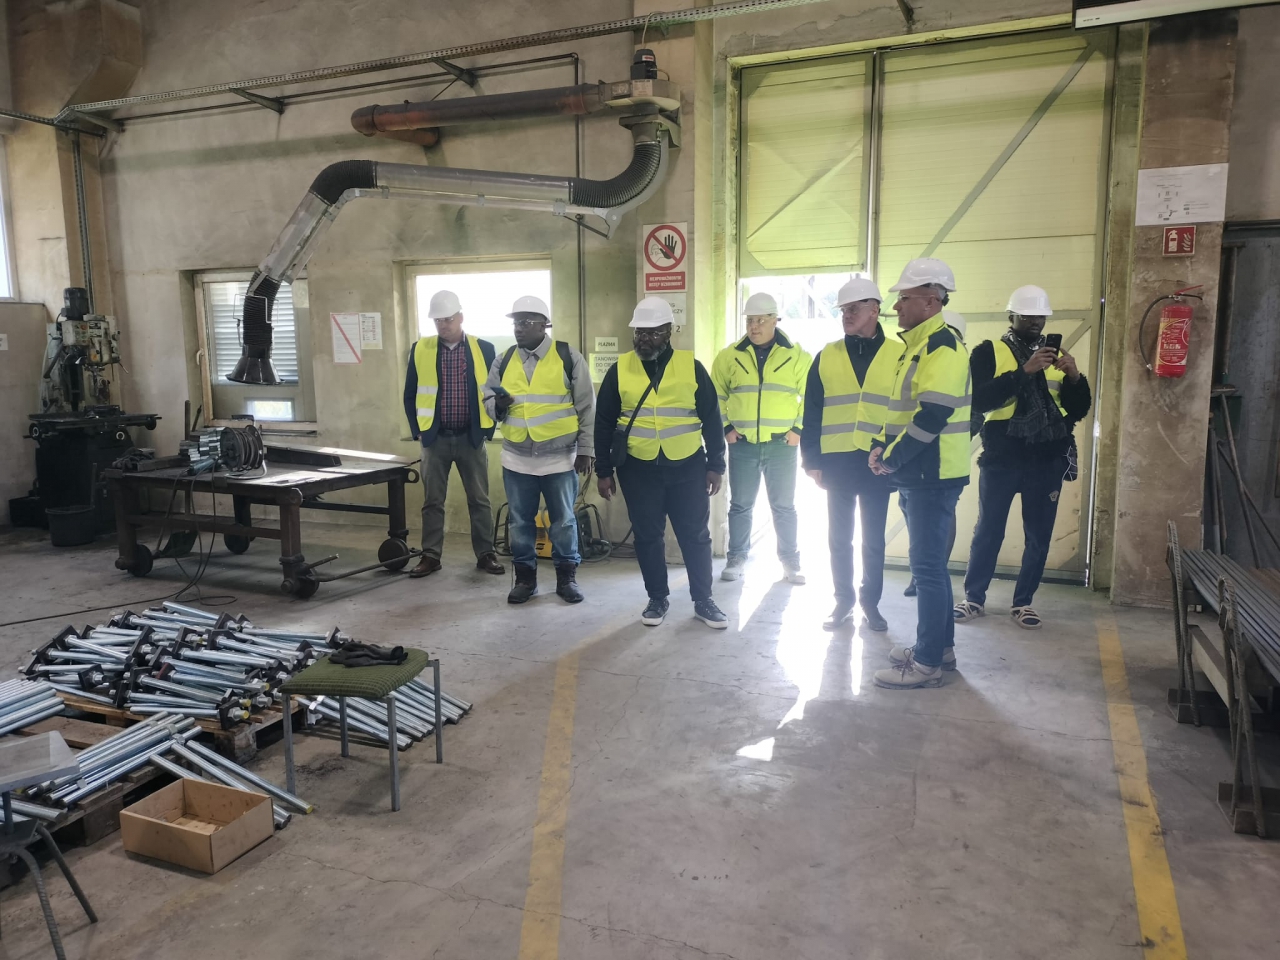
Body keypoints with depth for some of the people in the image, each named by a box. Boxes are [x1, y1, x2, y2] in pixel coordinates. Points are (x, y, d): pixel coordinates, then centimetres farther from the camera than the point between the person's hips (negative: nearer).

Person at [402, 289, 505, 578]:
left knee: (479, 499, 6)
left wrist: (487, 430, 1)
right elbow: (410, 395, 8)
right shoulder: (420, 350, 2)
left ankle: (486, 554, 15)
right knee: (432, 500, 7)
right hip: (434, 438, 1)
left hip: (471, 438, -1)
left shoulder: (484, 349, 0)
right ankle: (430, 555, 16)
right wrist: (417, 431, 3)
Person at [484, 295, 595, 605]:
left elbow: (587, 407, -2)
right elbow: (487, 396, 15)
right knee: (520, 521, 10)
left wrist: (586, 449, -4)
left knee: (563, 521, 8)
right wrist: (496, 405, -10)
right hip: (517, 459, 3)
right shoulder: (504, 360, 6)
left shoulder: (568, 357, -4)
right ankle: (525, 576, 24)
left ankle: (567, 576, 22)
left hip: (560, 458, -3)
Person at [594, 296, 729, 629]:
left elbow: (711, 419, 3)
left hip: (688, 467, 0)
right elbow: (604, 423, 5)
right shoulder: (620, 369, 1)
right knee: (648, 536, 8)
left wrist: (716, 465, 0)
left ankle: (703, 600, 20)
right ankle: (658, 599, 23)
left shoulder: (691, 367, -1)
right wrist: (604, 470, 2)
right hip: (638, 468, 1)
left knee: (695, 535, 6)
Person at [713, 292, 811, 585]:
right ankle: (736, 559, 20)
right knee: (740, 505, 8)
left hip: (782, 445, -1)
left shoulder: (796, 355, 0)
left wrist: (799, 429, -5)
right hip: (742, 445, 1)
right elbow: (715, 394, 10)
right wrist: (725, 427, 2)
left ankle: (790, 562, 18)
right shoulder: (730, 356, 4)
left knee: (783, 506, 7)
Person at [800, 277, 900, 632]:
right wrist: (812, 460, 0)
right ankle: (844, 600, 23)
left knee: (874, 539, 10)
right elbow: (812, 412, 5)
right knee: (839, 537, 9)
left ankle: (871, 602, 24)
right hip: (836, 462, 1)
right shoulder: (827, 356, 5)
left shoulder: (899, 355, 0)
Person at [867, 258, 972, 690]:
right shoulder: (917, 345, 17)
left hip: (934, 475, -10)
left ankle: (927, 664, 3)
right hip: (917, 474, 10)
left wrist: (892, 458, -16)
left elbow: (931, 417, -24)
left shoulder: (942, 347, -16)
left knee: (928, 566, -5)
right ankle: (941, 646, 28)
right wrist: (883, 446, 6)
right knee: (929, 562, 16)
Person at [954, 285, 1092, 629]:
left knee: (1039, 535, 6)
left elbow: (1079, 410, 9)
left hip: (1047, 460, 4)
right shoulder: (989, 352, 0)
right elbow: (979, 399, -16)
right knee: (988, 531, 2)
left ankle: (1023, 602, 18)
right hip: (1002, 457, -3)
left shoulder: (1054, 354, 13)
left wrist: (1075, 377, -10)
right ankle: (974, 598, 14)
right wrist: (1024, 371, -23)